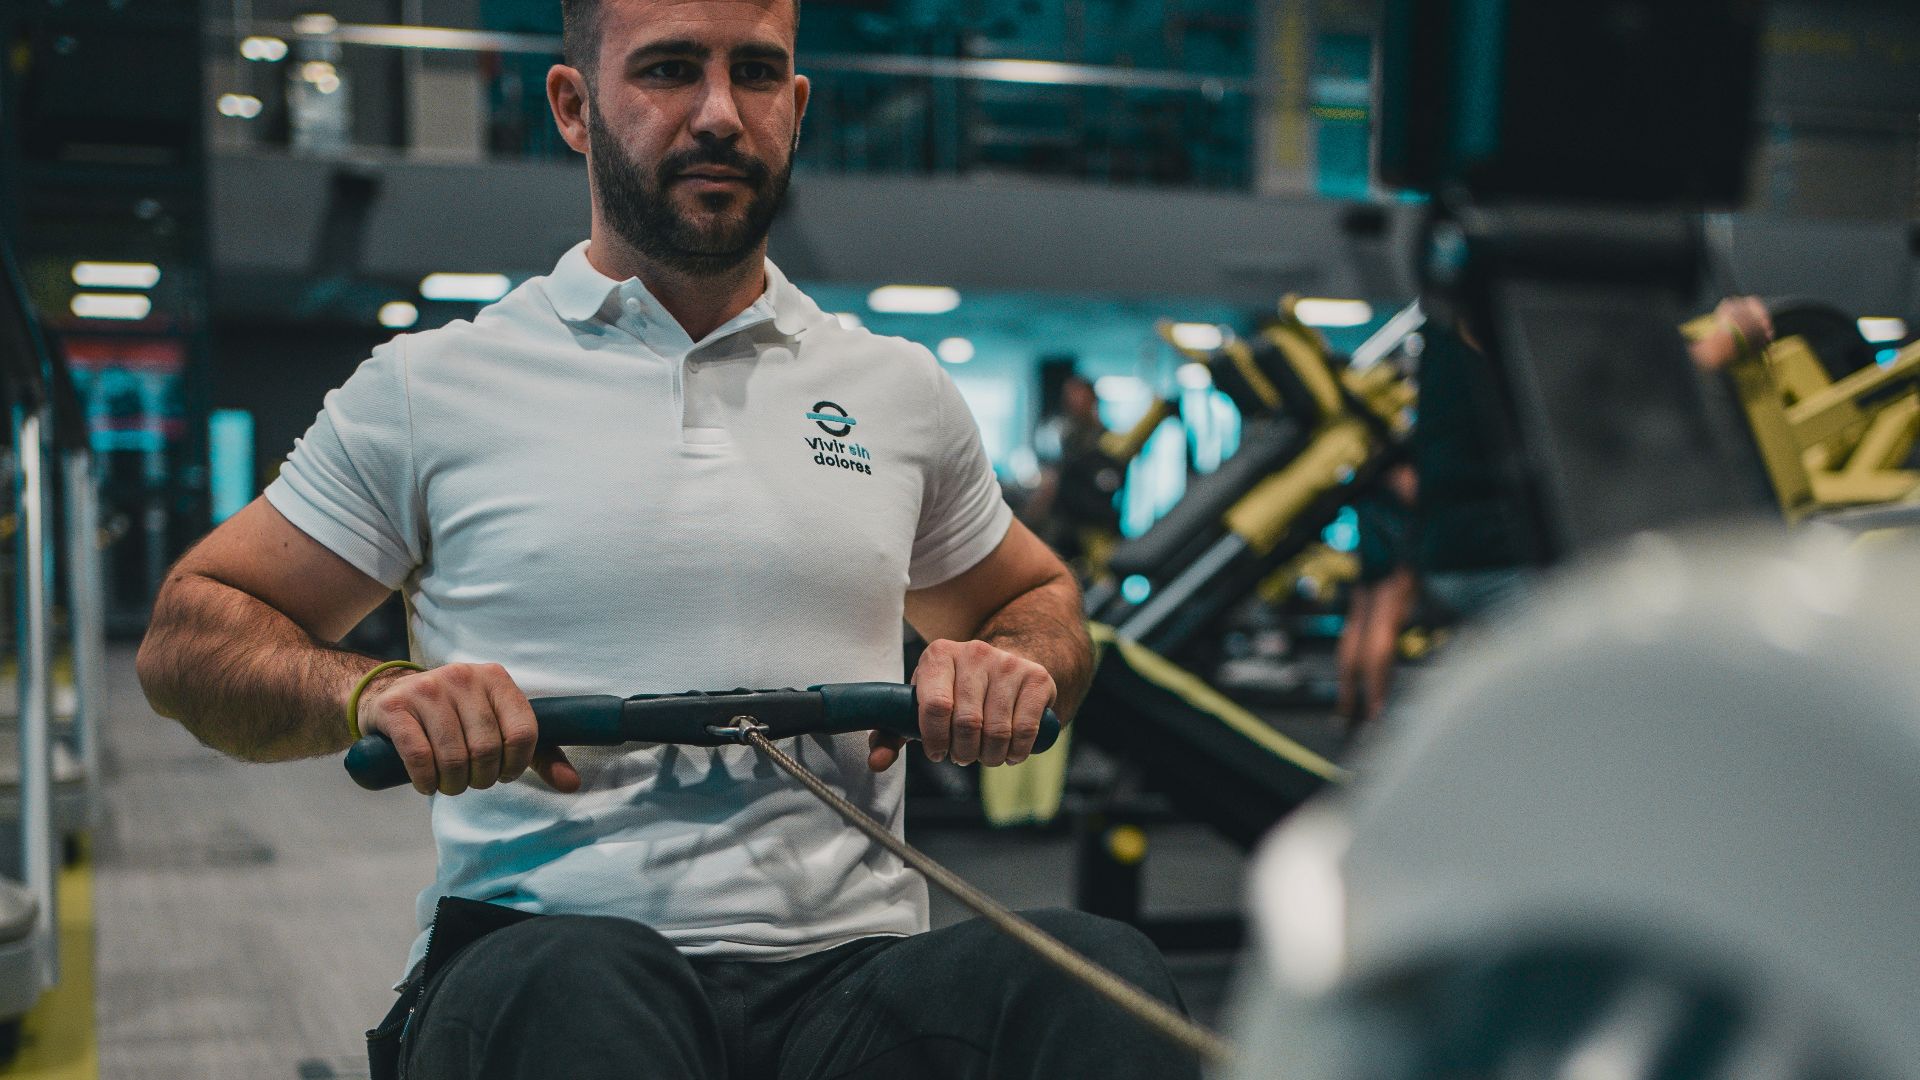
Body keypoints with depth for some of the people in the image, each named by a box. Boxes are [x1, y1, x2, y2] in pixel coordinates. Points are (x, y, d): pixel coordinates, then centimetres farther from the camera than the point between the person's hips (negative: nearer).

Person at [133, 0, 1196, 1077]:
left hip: (855, 972, 3)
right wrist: (374, 693, -8)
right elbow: (188, 634, 14)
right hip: (539, 950, -2)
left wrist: (1013, 663, 6)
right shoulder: (429, 386, 10)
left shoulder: (902, 391, 18)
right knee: (570, 987, -40)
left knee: (1098, 972, -31)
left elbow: (1044, 601, 32)